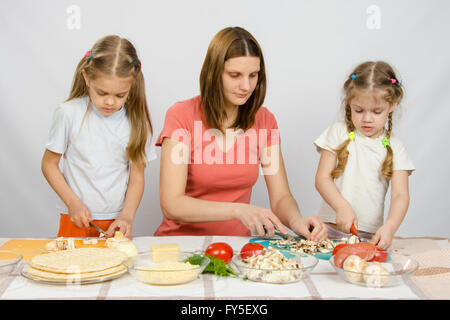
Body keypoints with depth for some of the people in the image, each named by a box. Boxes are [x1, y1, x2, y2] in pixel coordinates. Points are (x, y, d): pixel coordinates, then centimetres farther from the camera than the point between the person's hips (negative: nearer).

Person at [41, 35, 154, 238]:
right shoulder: (69, 113, -4)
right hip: (75, 221, -1)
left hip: (116, 223, 1)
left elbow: (137, 176, 4)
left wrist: (127, 216, -9)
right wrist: (73, 203, -6)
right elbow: (49, 164, 4)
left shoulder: (136, 121, 1)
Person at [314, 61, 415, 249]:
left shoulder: (394, 148, 7)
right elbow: (322, 178, 1)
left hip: (370, 235, 1)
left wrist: (390, 226, -21)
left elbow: (400, 195, -2)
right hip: (331, 227, -1)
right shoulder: (339, 133, 5)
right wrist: (342, 207, -17)